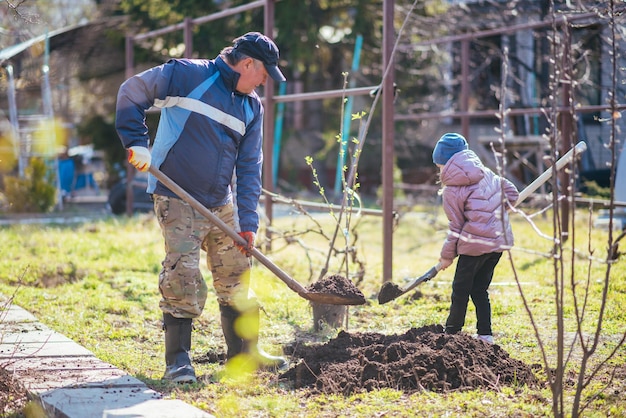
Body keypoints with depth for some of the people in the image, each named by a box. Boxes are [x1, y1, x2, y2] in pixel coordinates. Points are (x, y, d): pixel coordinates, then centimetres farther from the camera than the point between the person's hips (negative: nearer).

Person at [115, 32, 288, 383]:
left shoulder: (252, 107, 8)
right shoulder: (188, 75, -10)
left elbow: (250, 167, 6)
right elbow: (131, 92, -7)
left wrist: (248, 222, -2)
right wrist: (137, 142, -17)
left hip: (223, 204, 7)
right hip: (177, 199, -6)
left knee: (237, 277, 12)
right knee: (183, 276, -11)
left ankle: (245, 352, 25)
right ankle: (178, 360, 0)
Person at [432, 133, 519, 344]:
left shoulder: (451, 191, -9)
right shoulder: (485, 173, 7)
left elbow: (456, 227, -5)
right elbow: (511, 193, 12)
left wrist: (447, 256, 6)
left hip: (476, 242, -6)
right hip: (500, 238, 6)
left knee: (461, 288, 9)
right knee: (480, 289, 16)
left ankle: (452, 332, 17)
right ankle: (485, 334, 13)